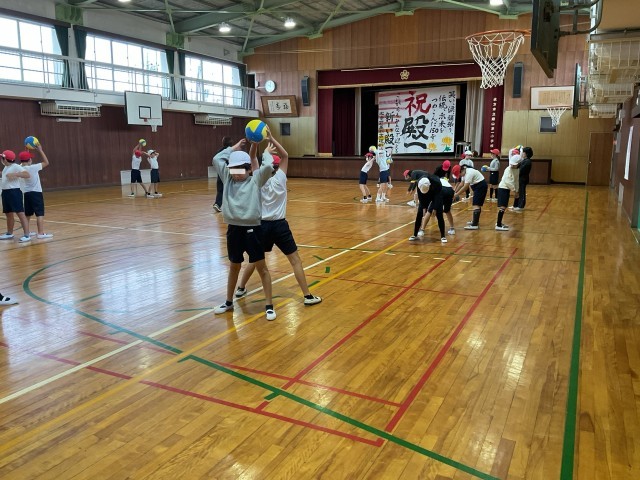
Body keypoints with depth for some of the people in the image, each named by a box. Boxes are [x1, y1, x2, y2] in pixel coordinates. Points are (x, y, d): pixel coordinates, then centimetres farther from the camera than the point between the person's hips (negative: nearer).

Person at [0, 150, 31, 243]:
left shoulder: (16, 166, -12)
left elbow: (27, 175, -25)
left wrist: (15, 174, -29)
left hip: (14, 192, -10)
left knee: (20, 213, -12)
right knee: (9, 214, 18)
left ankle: (26, 235, -15)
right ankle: (9, 234, 30)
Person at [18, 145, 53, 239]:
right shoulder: (33, 168, -16)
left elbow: (23, 161, 25)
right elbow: (46, 163, -8)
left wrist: (27, 150, 22)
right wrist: (40, 150, -4)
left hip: (26, 194, 7)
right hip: (35, 193, -7)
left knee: (27, 214, 17)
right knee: (40, 214, -8)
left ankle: (27, 231, 27)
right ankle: (41, 233, -14)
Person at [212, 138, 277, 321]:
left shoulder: (255, 180, -1)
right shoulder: (228, 179, 9)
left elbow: (268, 167, -16)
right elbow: (217, 159, 7)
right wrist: (234, 147, 10)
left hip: (252, 229, -4)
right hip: (233, 229, 4)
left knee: (261, 268, 4)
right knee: (234, 267, 18)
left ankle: (269, 306, 12)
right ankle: (229, 302, 33)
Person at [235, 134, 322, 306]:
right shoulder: (280, 179, -7)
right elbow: (285, 155, 1)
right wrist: (271, 138, -4)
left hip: (263, 225, 3)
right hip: (279, 225, -3)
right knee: (295, 260, 2)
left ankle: (240, 289, 31)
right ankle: (308, 296, 2)